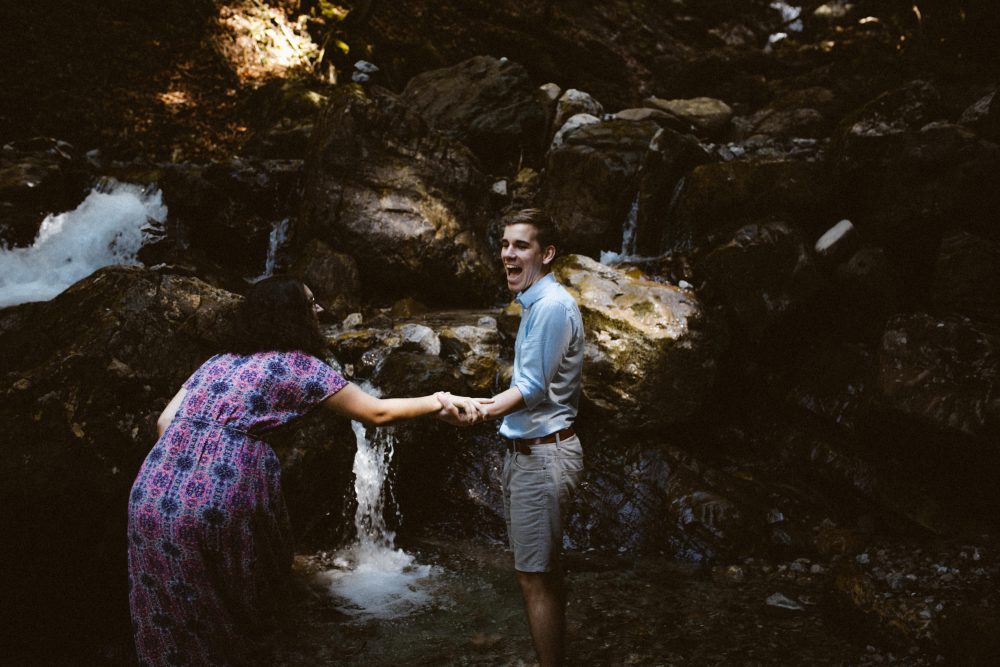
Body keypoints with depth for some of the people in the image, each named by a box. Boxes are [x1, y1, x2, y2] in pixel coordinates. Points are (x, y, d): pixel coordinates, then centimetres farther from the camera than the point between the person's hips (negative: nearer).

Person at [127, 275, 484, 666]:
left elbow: (165, 423, 17)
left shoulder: (217, 363, 20)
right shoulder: (297, 365, 3)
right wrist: (438, 402, 15)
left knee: (172, 629, 18)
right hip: (213, 506, -6)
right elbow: (376, 412, 5)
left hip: (149, 498, 6)